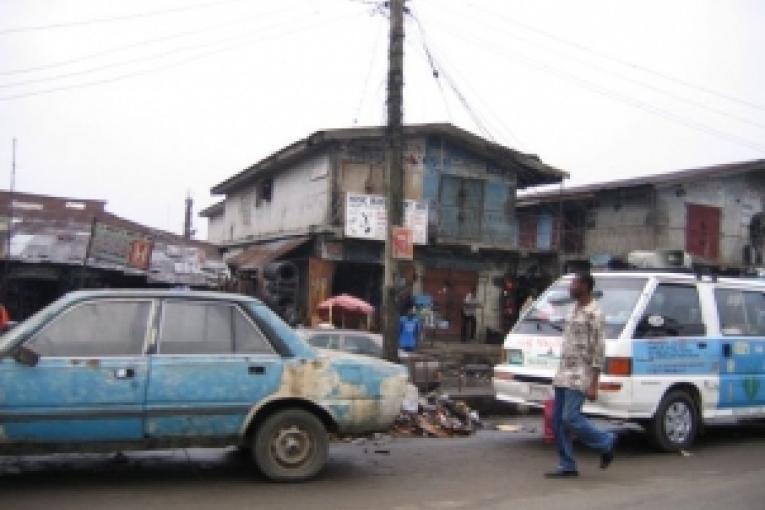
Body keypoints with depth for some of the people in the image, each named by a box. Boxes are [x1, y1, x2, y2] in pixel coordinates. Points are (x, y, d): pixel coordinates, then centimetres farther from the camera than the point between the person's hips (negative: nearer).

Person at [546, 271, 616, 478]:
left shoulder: (594, 314, -12)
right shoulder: (574, 309, 15)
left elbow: (598, 351, -15)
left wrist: (593, 385, -18)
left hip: (579, 376, -9)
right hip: (563, 374, 9)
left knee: (570, 418, -12)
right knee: (557, 420, 6)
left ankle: (606, 442, 10)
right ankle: (567, 466, 13)